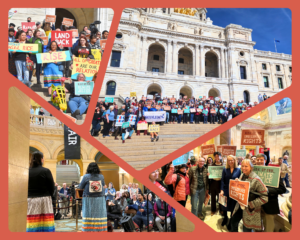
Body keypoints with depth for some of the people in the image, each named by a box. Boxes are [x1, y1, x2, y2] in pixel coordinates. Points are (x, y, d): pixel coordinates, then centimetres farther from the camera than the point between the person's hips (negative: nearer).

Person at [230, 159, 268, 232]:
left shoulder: (256, 179, -23)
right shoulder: (242, 175, 0)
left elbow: (265, 196, -23)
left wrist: (251, 204, -24)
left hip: (250, 209, -7)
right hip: (240, 205, 7)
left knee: (246, 229, 8)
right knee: (233, 221, 21)